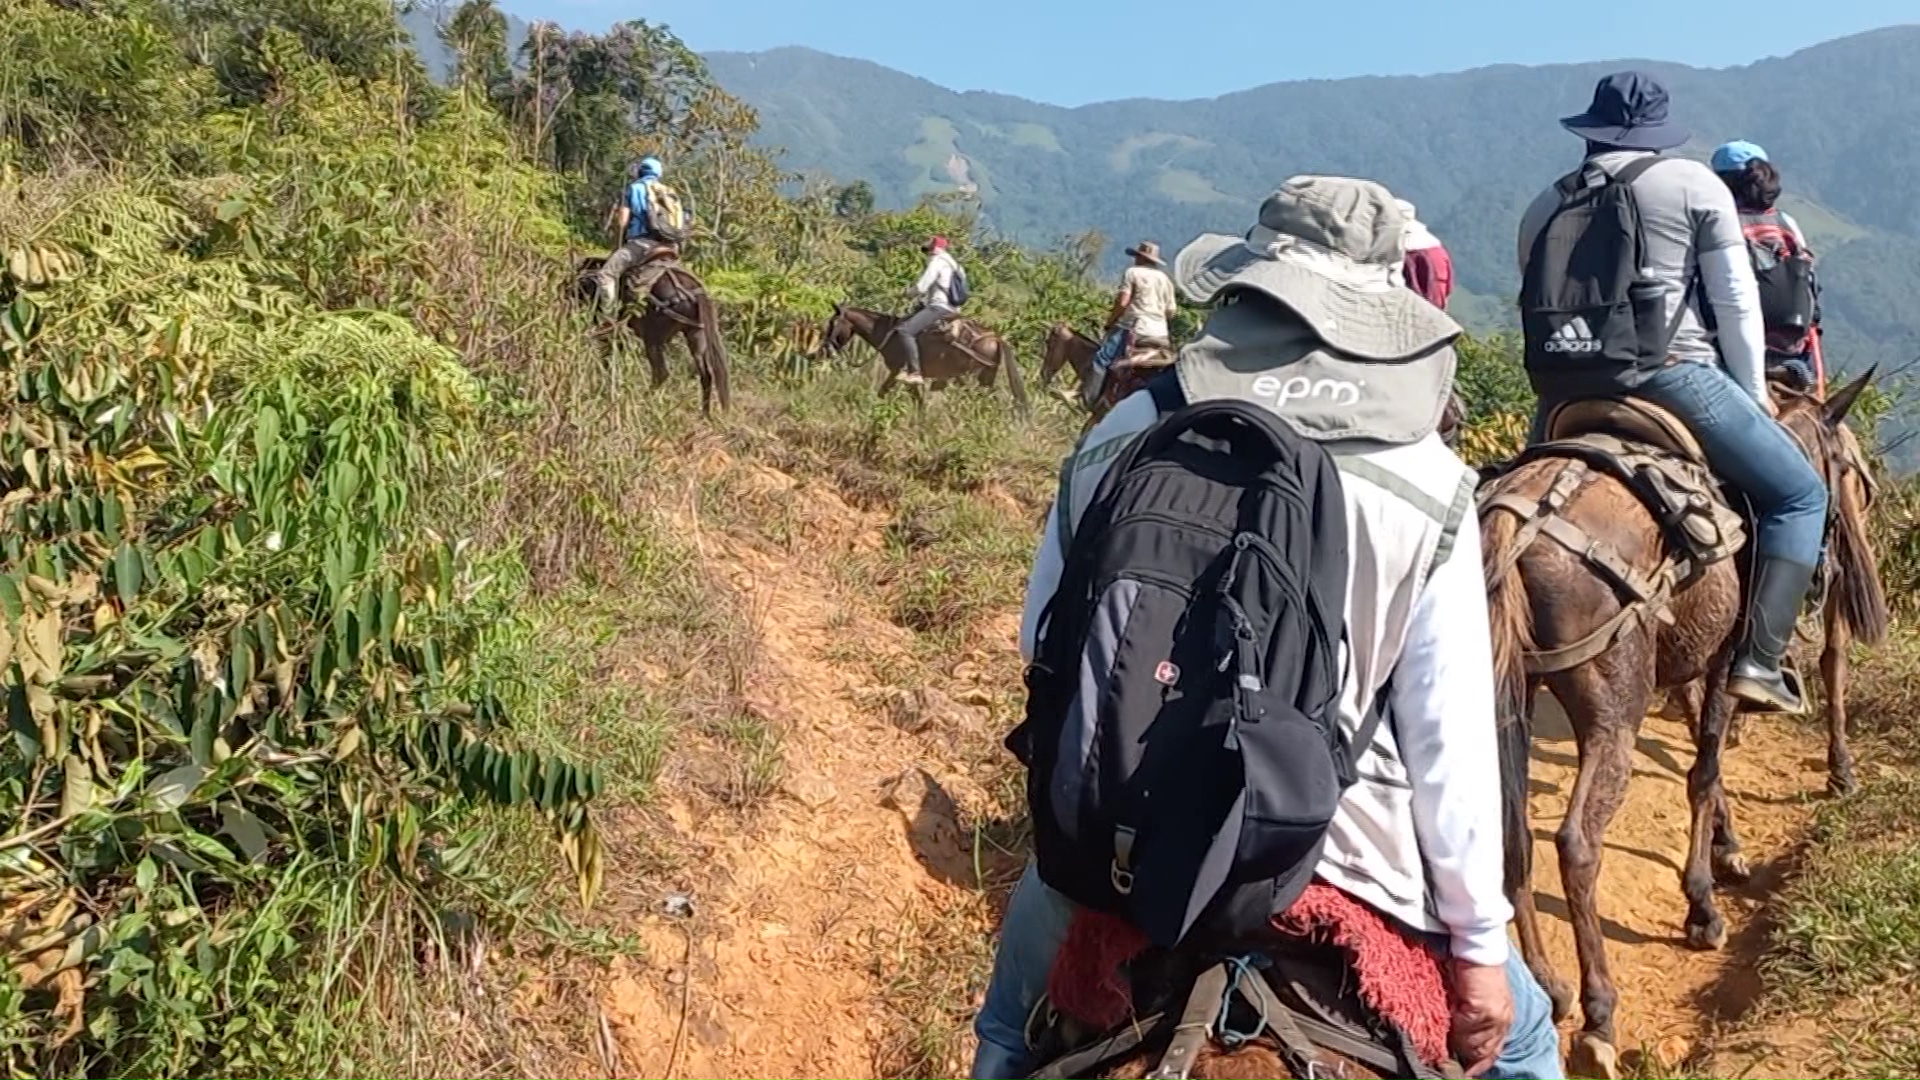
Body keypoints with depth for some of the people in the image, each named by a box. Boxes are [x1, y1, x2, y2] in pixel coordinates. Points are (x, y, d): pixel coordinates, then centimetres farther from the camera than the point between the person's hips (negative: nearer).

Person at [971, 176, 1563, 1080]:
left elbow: (1044, 645, 4)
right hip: (1336, 845, -1)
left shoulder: (1119, 437, -5)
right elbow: (1448, 739, -9)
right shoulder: (1428, 486, -10)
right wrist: (1478, 944, 2)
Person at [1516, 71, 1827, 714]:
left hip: (1566, 391, 5)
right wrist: (1754, 393, 16)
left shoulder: (1545, 206, 19)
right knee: (1799, 492, 8)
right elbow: (1737, 302, 5)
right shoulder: (1695, 185, 7)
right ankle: (1759, 659, -4)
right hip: (1672, 374, -4)